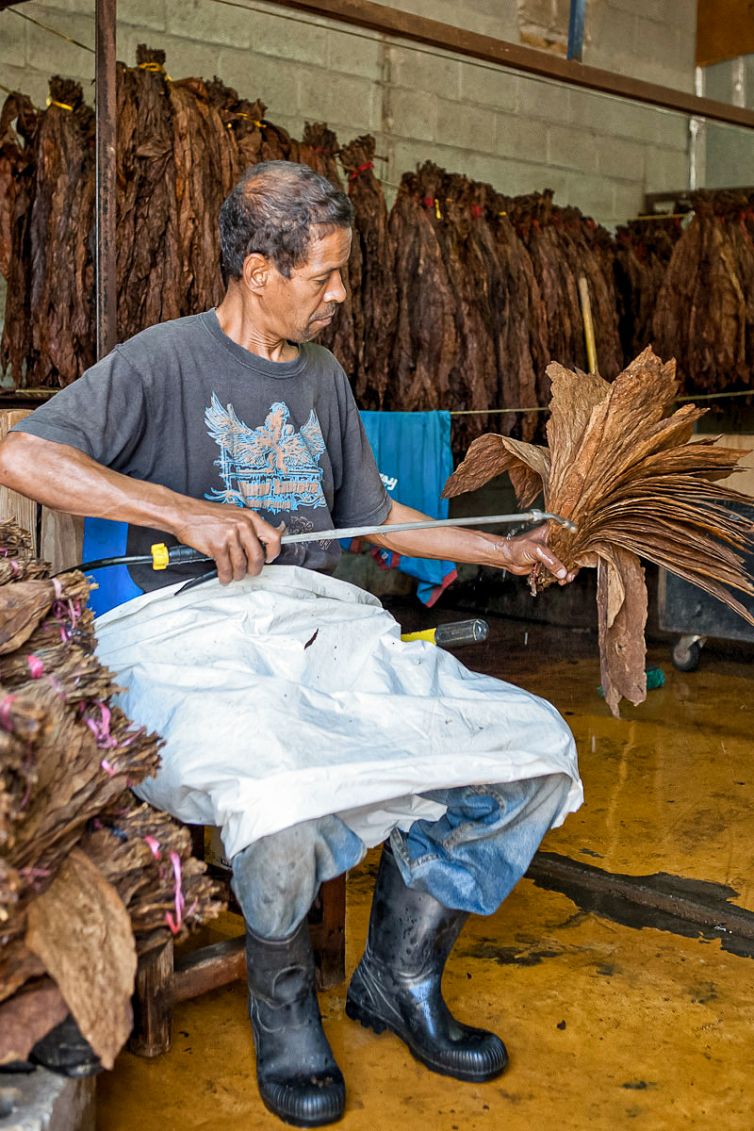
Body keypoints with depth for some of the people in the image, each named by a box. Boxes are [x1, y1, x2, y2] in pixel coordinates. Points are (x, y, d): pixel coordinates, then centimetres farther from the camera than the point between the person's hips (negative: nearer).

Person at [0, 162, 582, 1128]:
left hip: (323, 618, 6)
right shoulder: (168, 359, -2)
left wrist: (504, 550, 23)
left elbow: (373, 516, 27)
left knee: (532, 750, -12)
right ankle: (281, 996, -1)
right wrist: (189, 513, -22)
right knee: (281, 801, -37)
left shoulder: (322, 377, 19)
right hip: (195, 626, -6)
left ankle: (398, 976, 8)